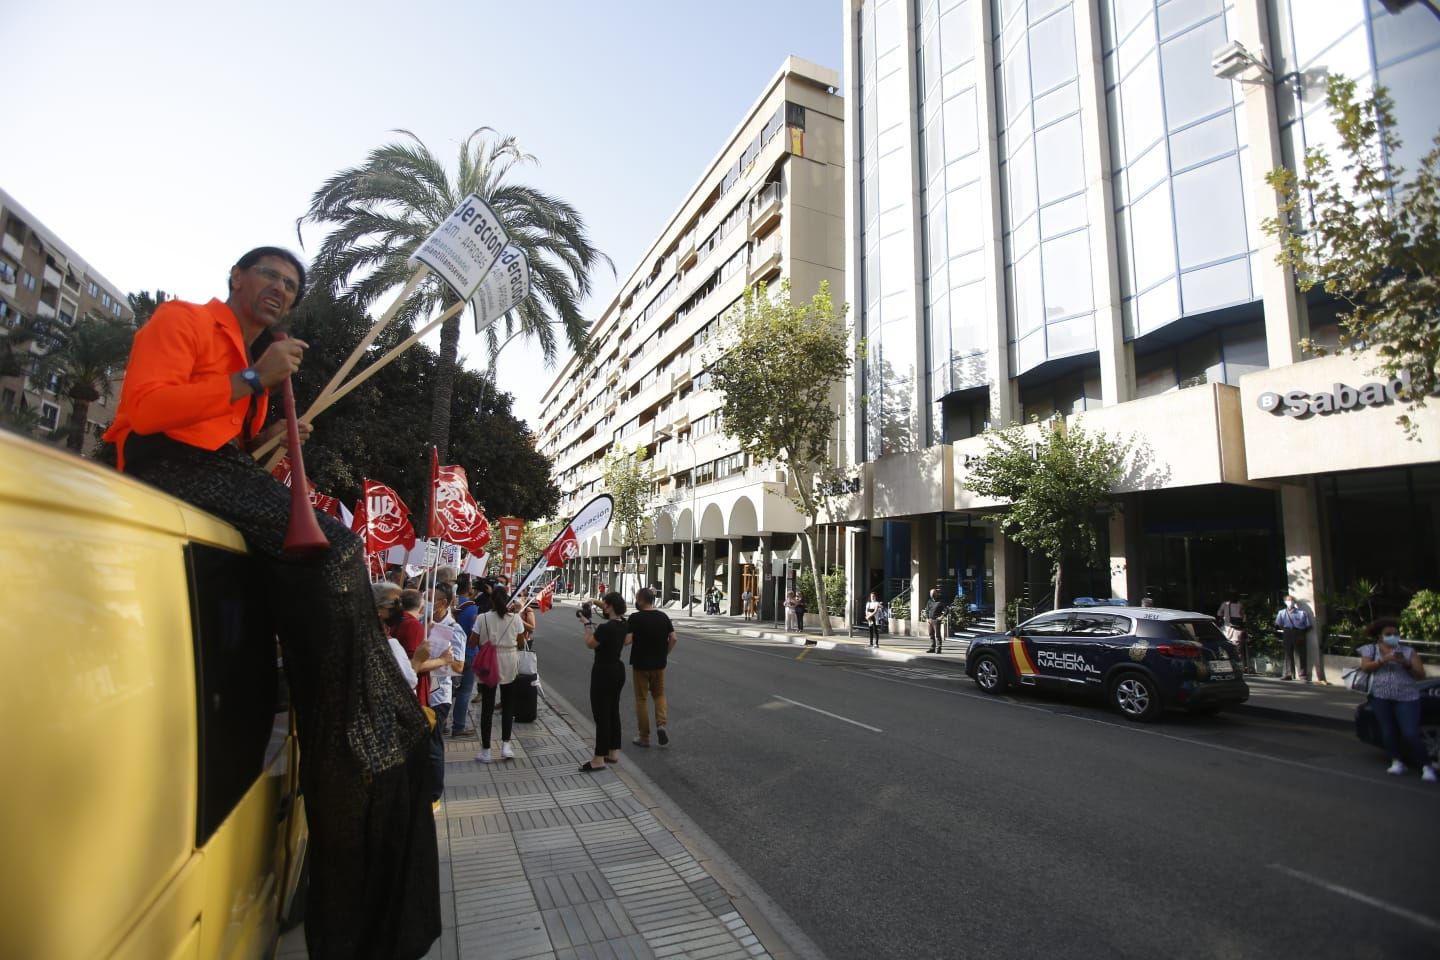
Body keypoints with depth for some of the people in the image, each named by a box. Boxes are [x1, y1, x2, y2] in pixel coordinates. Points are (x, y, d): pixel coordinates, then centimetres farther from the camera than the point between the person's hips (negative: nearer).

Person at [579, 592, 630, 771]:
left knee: (601, 715, -2)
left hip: (603, 673, -9)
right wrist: (596, 602, 16)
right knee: (613, 711, 16)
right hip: (618, 670, 9)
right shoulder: (623, 624, 0)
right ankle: (613, 752, 25)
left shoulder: (605, 628, -23)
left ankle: (599, 759, 4)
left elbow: (590, 644, -9)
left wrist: (587, 624, 1)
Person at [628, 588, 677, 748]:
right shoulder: (663, 616, 1)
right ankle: (661, 724, -4)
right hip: (659, 663, 4)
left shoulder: (635, 618, -14)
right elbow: (673, 638, 0)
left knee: (641, 699, 8)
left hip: (640, 663, -4)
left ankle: (644, 737, 15)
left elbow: (627, 640, -21)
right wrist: (665, 653, 11)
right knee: (659, 694, 19)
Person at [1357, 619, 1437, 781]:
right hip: (1380, 696, 1)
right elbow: (1365, 667, -3)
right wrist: (1383, 660, -17)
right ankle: (1397, 762, 6)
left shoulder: (1409, 651, 10)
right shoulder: (1371, 649, 11)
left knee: (1411, 734, -10)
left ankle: (1426, 766, -2)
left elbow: (1421, 675, 4)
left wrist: (1406, 664, -13)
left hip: (1406, 697, -1)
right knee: (1388, 731, 0)